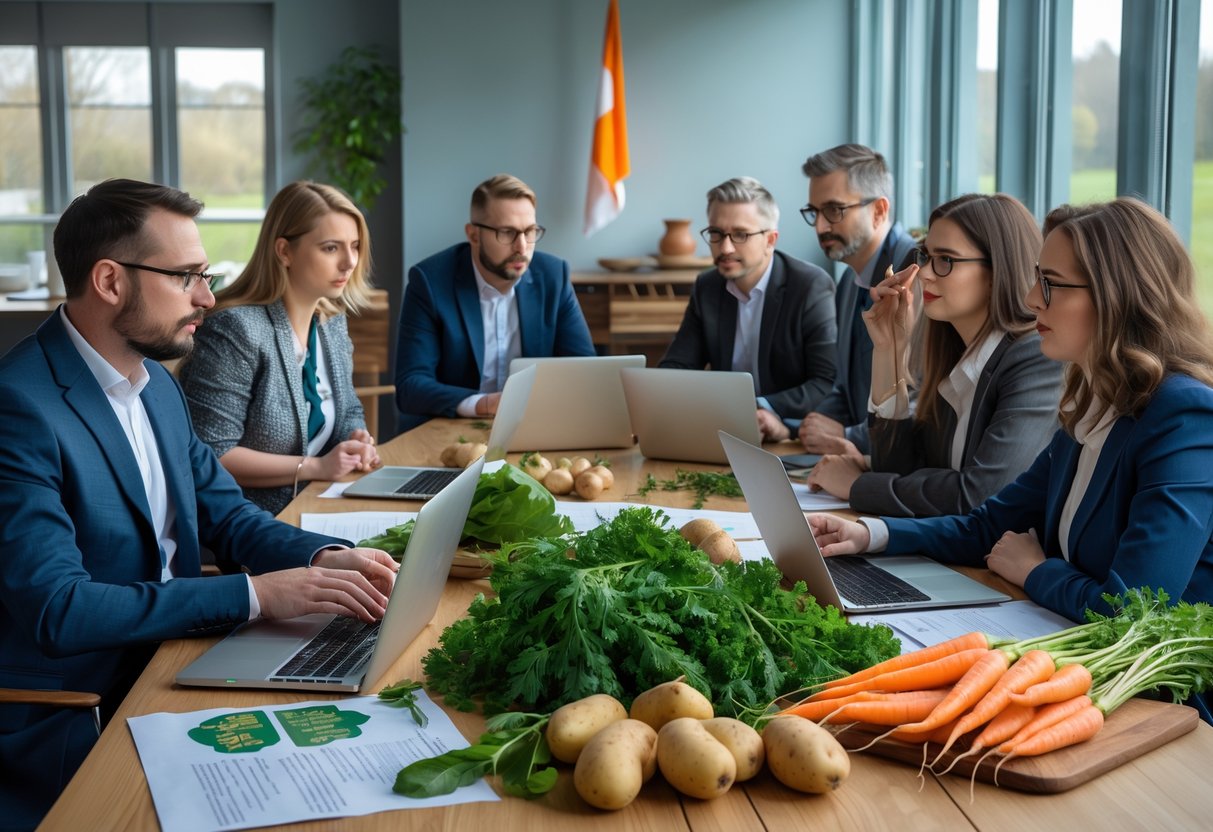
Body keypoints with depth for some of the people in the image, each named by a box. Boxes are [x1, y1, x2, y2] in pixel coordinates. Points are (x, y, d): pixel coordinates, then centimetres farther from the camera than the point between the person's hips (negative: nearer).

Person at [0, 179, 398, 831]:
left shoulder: (156, 383, 6)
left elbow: (226, 513, 12)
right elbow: (56, 609, -26)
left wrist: (323, 557, -8)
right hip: (70, 728, -7)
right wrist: (255, 594, -26)